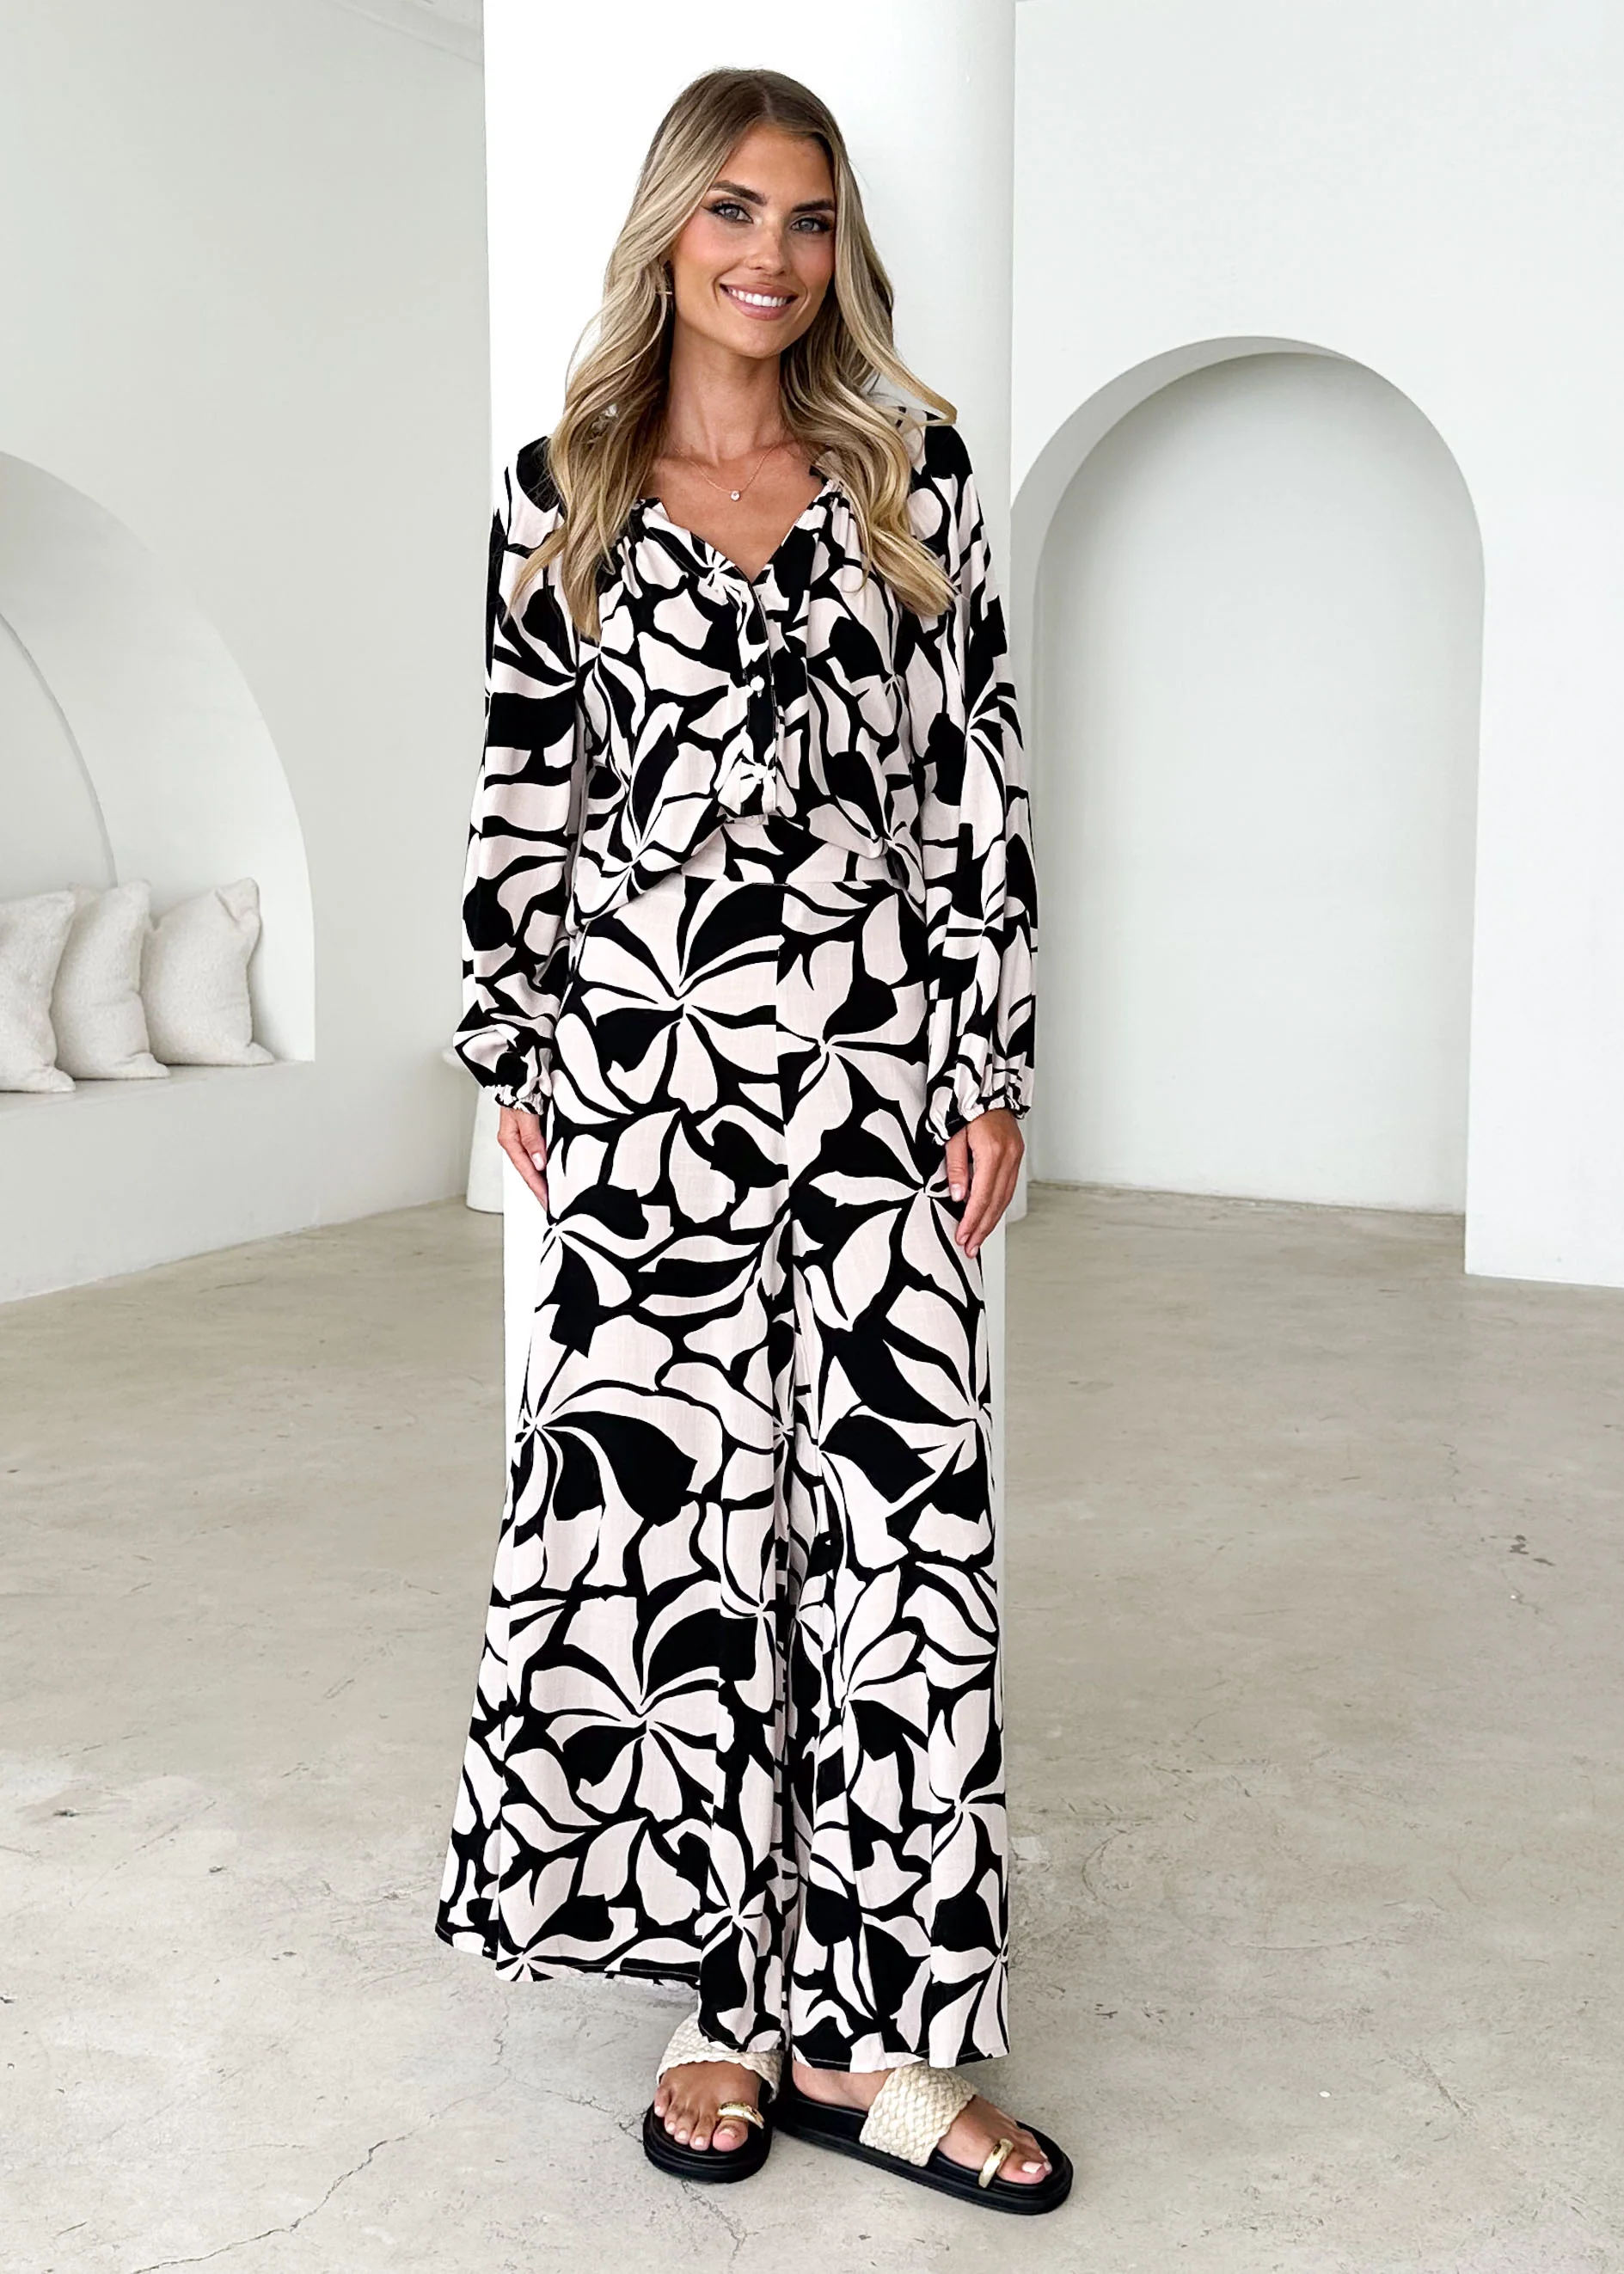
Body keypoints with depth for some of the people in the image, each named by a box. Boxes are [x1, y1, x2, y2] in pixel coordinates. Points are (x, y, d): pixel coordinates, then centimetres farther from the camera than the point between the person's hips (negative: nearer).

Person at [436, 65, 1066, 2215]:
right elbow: (526, 789, 9)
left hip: (881, 1049, 1)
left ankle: (866, 2030, 11)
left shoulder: (911, 464, 8)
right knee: (674, 1500, 2)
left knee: (903, 1504, -2)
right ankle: (728, 1994, 18)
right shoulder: (564, 487, 8)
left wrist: (997, 1064, 0)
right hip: (648, 1061, 0)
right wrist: (519, 1057, 6)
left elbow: (977, 769, 5)